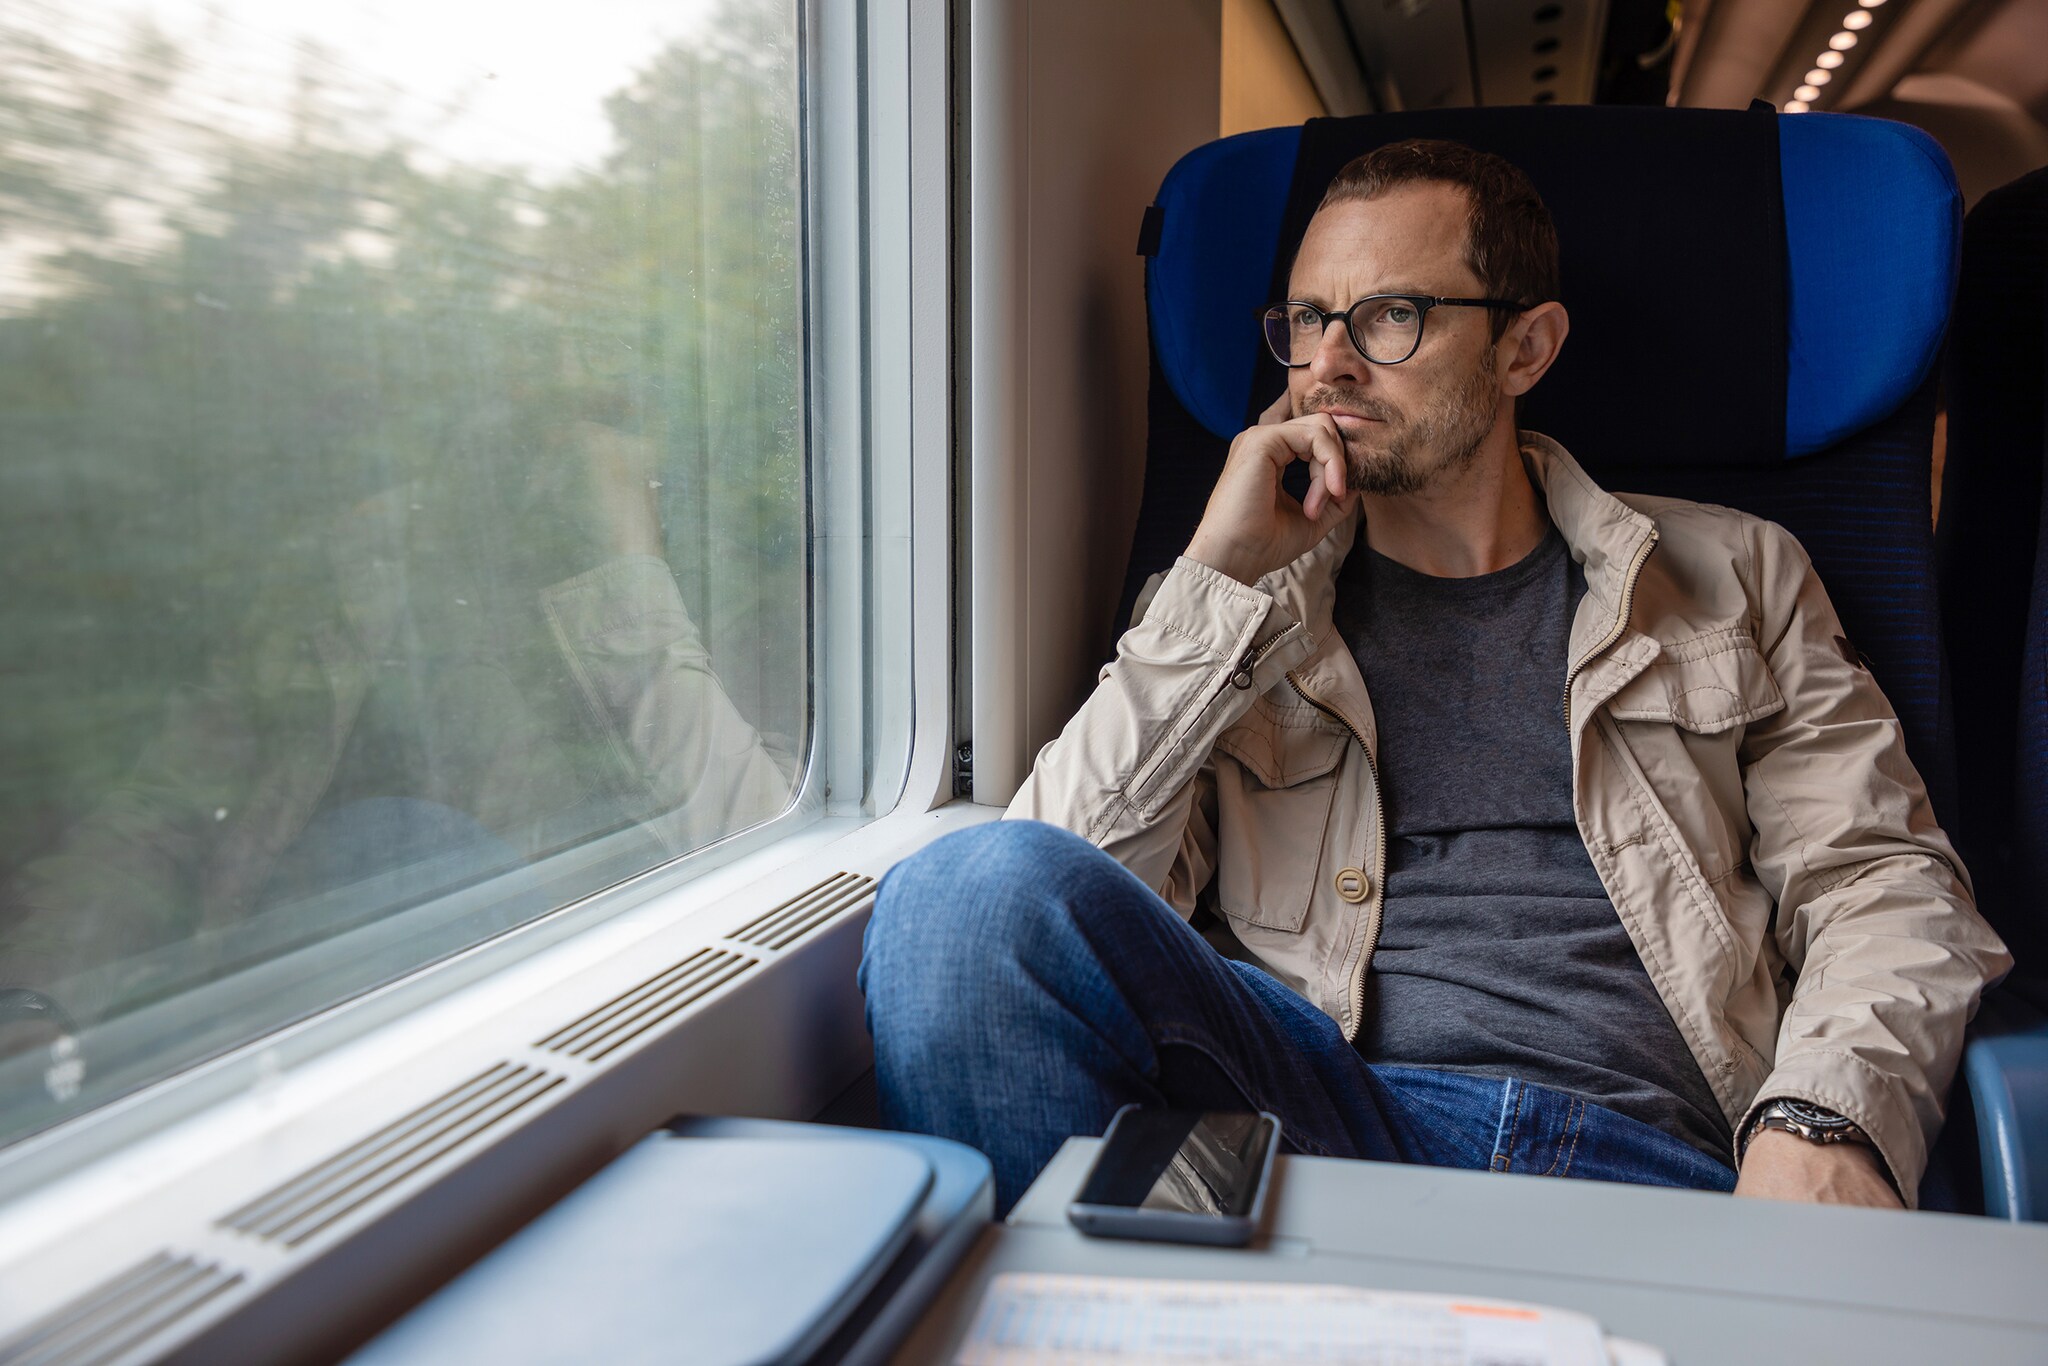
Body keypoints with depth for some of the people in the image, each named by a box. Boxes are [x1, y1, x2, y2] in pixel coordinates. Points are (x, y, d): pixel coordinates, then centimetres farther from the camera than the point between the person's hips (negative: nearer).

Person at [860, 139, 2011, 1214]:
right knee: (981, 890, -28)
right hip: (1311, 1110, 2)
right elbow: (1071, 887, 4)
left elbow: (1882, 877, 12)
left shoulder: (1735, 577, 20)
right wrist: (1223, 579, -2)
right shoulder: (1232, 607, 18)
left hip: (1654, 1159, -1)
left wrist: (1822, 1125, -9)